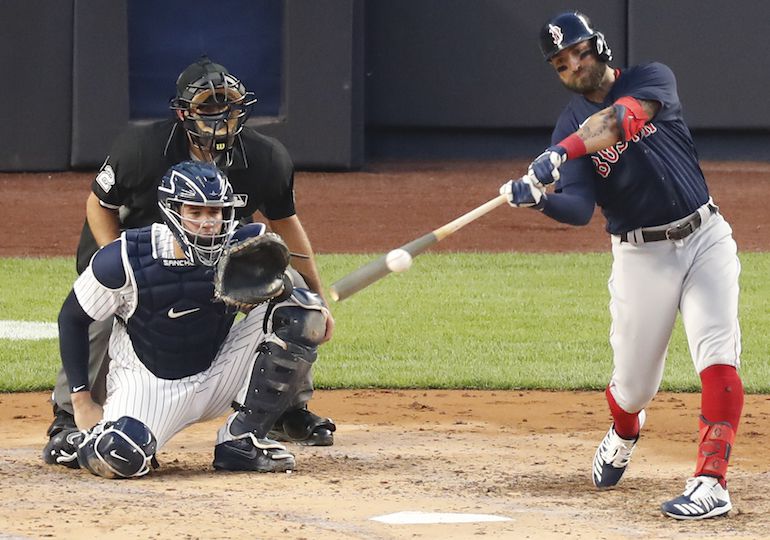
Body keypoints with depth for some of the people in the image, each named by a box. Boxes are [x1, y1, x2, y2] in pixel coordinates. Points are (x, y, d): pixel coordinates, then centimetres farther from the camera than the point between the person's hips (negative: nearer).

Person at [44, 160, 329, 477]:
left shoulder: (247, 246, -11)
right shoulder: (125, 261, -18)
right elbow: (72, 318, -5)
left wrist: (281, 282, -36)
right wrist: (81, 401, -7)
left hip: (217, 376, 4)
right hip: (147, 384, -4)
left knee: (299, 310, -15)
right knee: (123, 458, -35)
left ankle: (241, 440, -7)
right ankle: (80, 443, 8)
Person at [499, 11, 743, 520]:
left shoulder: (652, 79, -5)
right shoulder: (570, 125, -1)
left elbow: (621, 118, -28)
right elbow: (578, 207, -15)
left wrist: (562, 153, -42)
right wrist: (540, 196, -37)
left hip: (705, 237, -1)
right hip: (641, 256, 1)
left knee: (718, 356, -18)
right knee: (634, 385, 6)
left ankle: (711, 483, -20)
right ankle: (624, 435, 42)